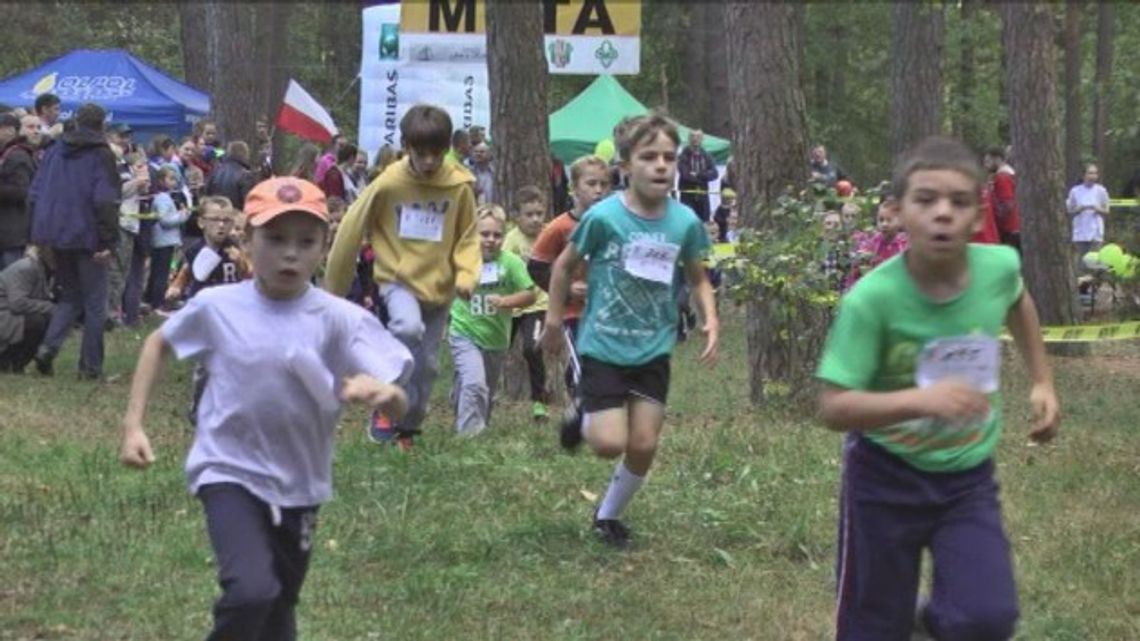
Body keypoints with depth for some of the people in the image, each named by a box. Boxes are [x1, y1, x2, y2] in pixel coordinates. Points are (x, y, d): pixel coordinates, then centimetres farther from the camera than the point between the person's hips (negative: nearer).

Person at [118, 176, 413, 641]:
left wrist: (381, 392, -45)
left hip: (298, 485, 2)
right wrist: (133, 424, 3)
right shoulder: (216, 307, -10)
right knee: (251, 592, -26)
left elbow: (400, 407, -21)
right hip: (230, 473, -2)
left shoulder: (340, 319, -13)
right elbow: (159, 343, 11)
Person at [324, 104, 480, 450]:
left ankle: (408, 428, 30)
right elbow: (351, 230, -6)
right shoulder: (389, 183, -14)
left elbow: (468, 237, 2)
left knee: (427, 364, 9)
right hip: (399, 278, -3)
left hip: (439, 285, 3)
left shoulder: (459, 186, -10)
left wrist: (467, 275, -16)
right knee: (409, 328, -31)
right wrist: (334, 288, -1)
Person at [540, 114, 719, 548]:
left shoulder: (685, 221, -8)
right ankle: (585, 422, 25)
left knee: (644, 446, 2)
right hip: (603, 346, -3)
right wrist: (554, 320, 3)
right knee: (611, 443, -11)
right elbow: (565, 265, -1)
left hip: (654, 350, 3)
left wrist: (710, 319, -10)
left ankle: (609, 515, 28)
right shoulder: (604, 217, -17)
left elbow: (698, 278, 7)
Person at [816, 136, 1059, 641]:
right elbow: (834, 408, -28)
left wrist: (1042, 382, 14)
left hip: (968, 477, 3)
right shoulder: (871, 298, -26)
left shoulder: (1000, 267, -13)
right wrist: (921, 399, -42)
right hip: (885, 477, -3)